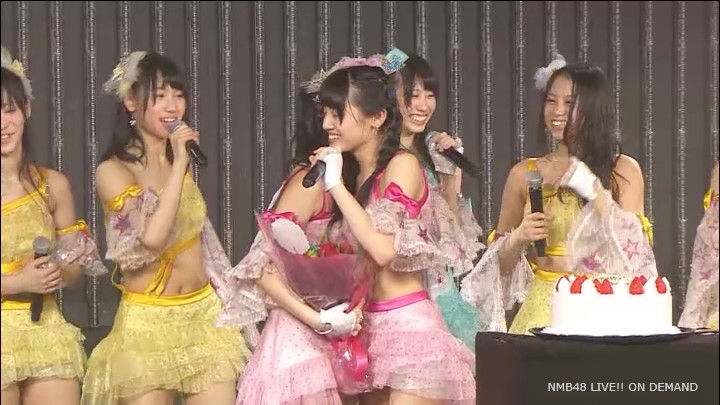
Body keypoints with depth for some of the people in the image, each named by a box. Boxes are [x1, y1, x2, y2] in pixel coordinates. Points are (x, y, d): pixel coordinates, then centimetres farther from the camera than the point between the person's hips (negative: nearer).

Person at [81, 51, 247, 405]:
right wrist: (179, 164, -21)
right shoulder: (113, 170, -9)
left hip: (204, 315, 6)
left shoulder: (180, 161, 11)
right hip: (148, 322, -5)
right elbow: (152, 237, -24)